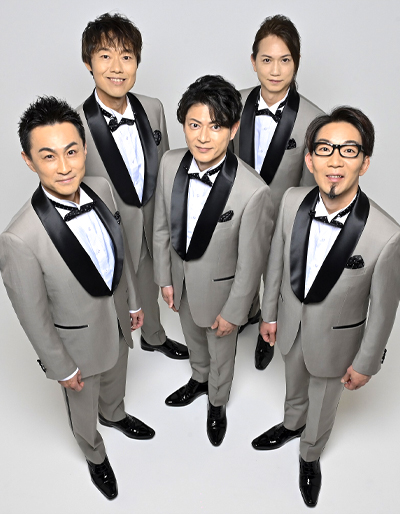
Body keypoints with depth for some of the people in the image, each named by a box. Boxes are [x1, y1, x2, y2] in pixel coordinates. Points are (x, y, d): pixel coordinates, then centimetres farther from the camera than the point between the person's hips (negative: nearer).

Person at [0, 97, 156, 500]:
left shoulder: (101, 189, -18)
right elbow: (33, 316, -21)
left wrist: (133, 301, 9)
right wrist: (61, 368, -10)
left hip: (117, 320, 5)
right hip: (79, 339, -4)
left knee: (115, 380, 34)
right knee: (83, 409, 26)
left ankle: (114, 415, 69)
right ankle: (95, 456, 58)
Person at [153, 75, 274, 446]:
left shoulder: (253, 192, -33)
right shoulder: (170, 164, -18)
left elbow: (250, 261, -20)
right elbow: (162, 226, -4)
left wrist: (232, 312, -11)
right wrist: (164, 277, 3)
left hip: (219, 286, -4)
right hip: (181, 276, 5)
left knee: (220, 350, 24)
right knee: (193, 338, 32)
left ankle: (217, 402, 55)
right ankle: (198, 380, 64)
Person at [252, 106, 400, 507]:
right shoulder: (292, 201, -21)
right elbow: (277, 260, -5)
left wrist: (365, 363, -6)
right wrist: (269, 314, 5)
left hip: (335, 338, -3)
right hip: (291, 324, 3)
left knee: (322, 406, 26)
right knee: (294, 387, 33)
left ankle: (310, 457, 58)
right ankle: (292, 425, 66)